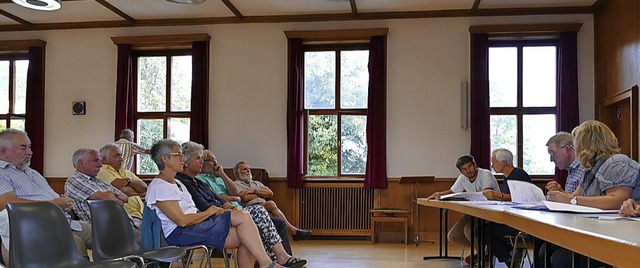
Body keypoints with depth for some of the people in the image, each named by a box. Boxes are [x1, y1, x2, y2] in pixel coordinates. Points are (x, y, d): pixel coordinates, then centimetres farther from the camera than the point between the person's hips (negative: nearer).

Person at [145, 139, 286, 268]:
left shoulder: (176, 183, 24)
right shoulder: (158, 187, -9)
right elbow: (182, 221, -18)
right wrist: (208, 212, -5)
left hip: (195, 225, 10)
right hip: (179, 233, -10)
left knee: (244, 239, -11)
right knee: (242, 216, -17)